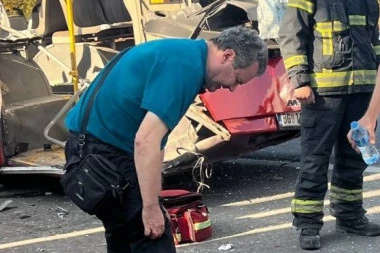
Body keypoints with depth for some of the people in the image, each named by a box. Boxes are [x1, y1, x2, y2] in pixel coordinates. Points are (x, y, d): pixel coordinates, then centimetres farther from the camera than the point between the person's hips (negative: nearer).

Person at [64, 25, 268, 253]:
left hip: (91, 143, 11)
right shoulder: (185, 66, -20)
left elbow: (150, 135, 19)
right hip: (103, 147, -11)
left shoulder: (185, 54, 12)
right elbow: (146, 140, -27)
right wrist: (151, 207, -21)